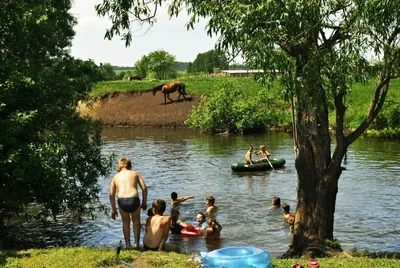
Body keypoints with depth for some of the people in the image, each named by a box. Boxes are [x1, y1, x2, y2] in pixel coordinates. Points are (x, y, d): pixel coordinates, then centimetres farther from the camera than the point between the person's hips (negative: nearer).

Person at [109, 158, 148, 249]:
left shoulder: (116, 176, 21)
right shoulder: (135, 173, 19)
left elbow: (111, 194, 14)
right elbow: (144, 188, 8)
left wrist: (113, 209, 21)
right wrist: (144, 202, 16)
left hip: (122, 201, 1)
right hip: (134, 200, -1)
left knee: (126, 222, 28)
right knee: (136, 221, 27)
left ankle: (127, 244, 28)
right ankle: (136, 243, 22)